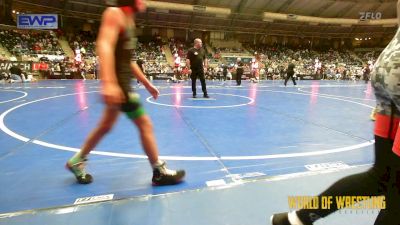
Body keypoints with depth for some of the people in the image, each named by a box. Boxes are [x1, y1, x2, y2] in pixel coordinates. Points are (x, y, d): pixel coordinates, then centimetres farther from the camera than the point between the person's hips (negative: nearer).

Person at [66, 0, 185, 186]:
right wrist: (108, 82, -39)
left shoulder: (128, 19, 20)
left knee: (105, 126, 16)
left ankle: (76, 161, 33)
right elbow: (104, 45, -26)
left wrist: (147, 83, 21)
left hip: (123, 81, 10)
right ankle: (159, 172, 8)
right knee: (145, 124, -5)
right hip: (117, 82, -10)